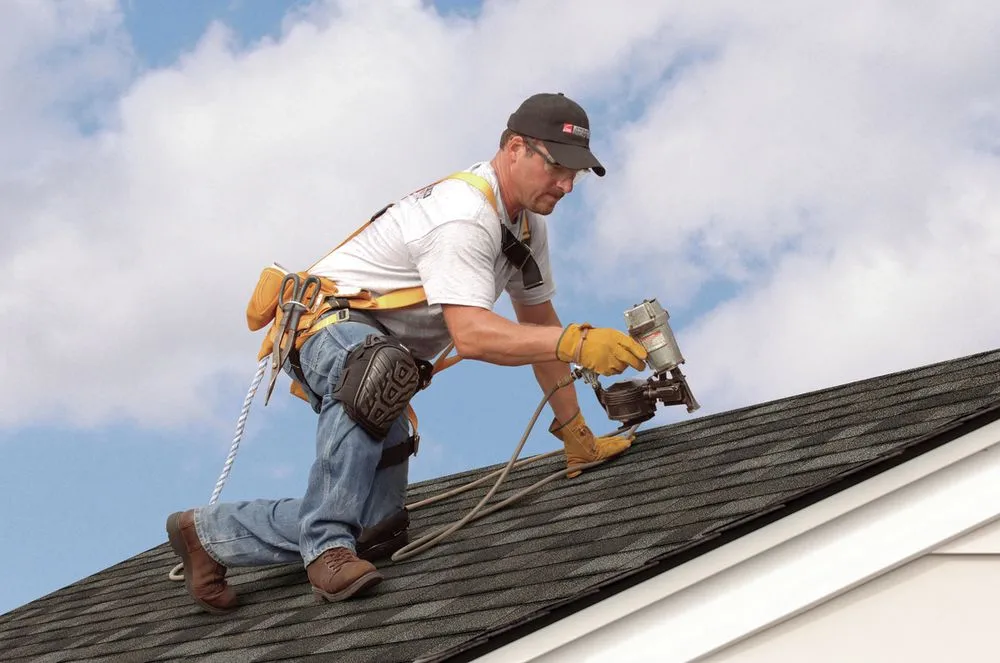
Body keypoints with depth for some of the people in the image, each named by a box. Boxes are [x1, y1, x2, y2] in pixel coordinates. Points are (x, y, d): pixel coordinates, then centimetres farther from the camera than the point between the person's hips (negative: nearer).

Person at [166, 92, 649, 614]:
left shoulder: (525, 221, 6)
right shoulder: (465, 215, -24)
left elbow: (539, 324, 14)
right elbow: (471, 335, -36)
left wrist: (576, 435, 12)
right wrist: (577, 342, -44)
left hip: (384, 352, 9)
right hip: (328, 323, -9)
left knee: (379, 532, -5)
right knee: (374, 366, -46)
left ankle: (208, 534, 10)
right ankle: (327, 544, -36)